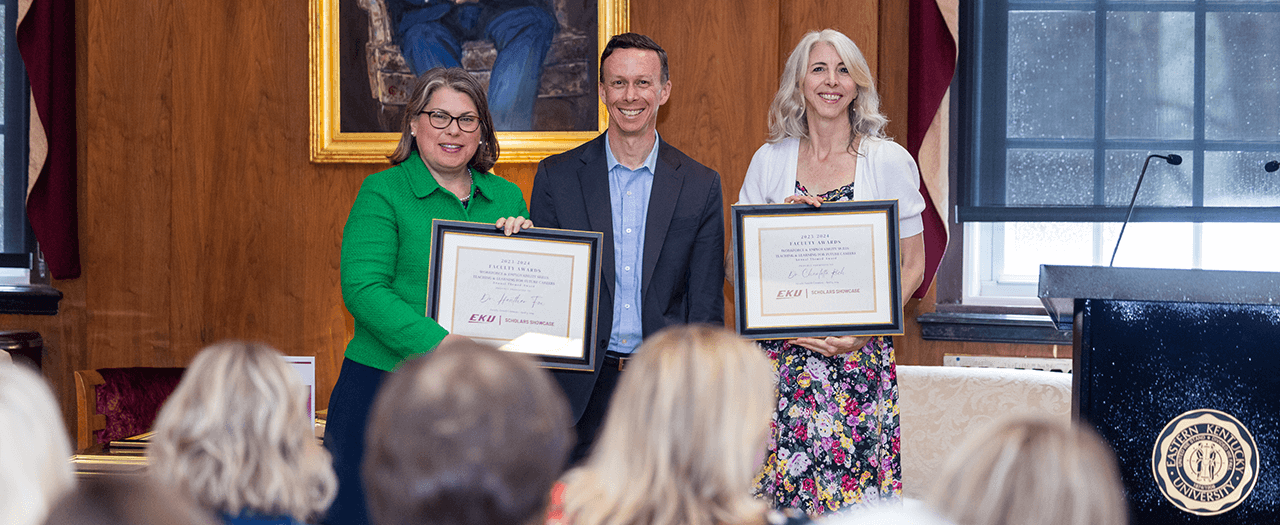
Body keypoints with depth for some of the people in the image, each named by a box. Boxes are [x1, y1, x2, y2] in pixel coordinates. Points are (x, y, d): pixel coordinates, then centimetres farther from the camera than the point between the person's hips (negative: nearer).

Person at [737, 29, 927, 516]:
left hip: (861, 356, -1)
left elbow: (912, 265, 4)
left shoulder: (890, 161, 2)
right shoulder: (769, 161, 7)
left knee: (855, 492, -5)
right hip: (783, 350, 2)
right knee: (781, 485, -2)